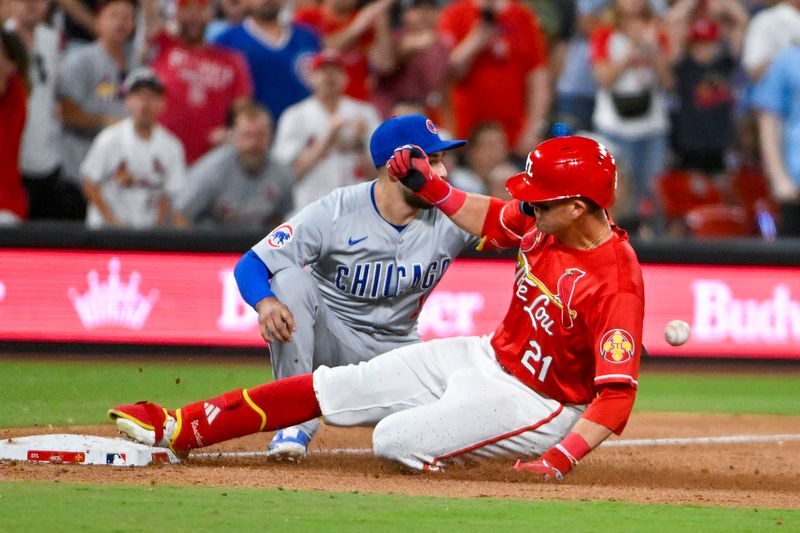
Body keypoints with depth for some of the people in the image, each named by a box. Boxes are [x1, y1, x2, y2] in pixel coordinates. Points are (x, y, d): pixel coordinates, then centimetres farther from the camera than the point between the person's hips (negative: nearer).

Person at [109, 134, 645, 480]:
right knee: (330, 387, 6)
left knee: (395, 439, -20)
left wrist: (558, 462, -40)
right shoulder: (549, 223, -5)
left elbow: (617, 395, -33)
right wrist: (431, 187, 7)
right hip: (487, 355, 8)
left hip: (532, 404, -8)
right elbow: (493, 220, 18)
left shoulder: (616, 284, -30)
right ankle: (180, 428, 12)